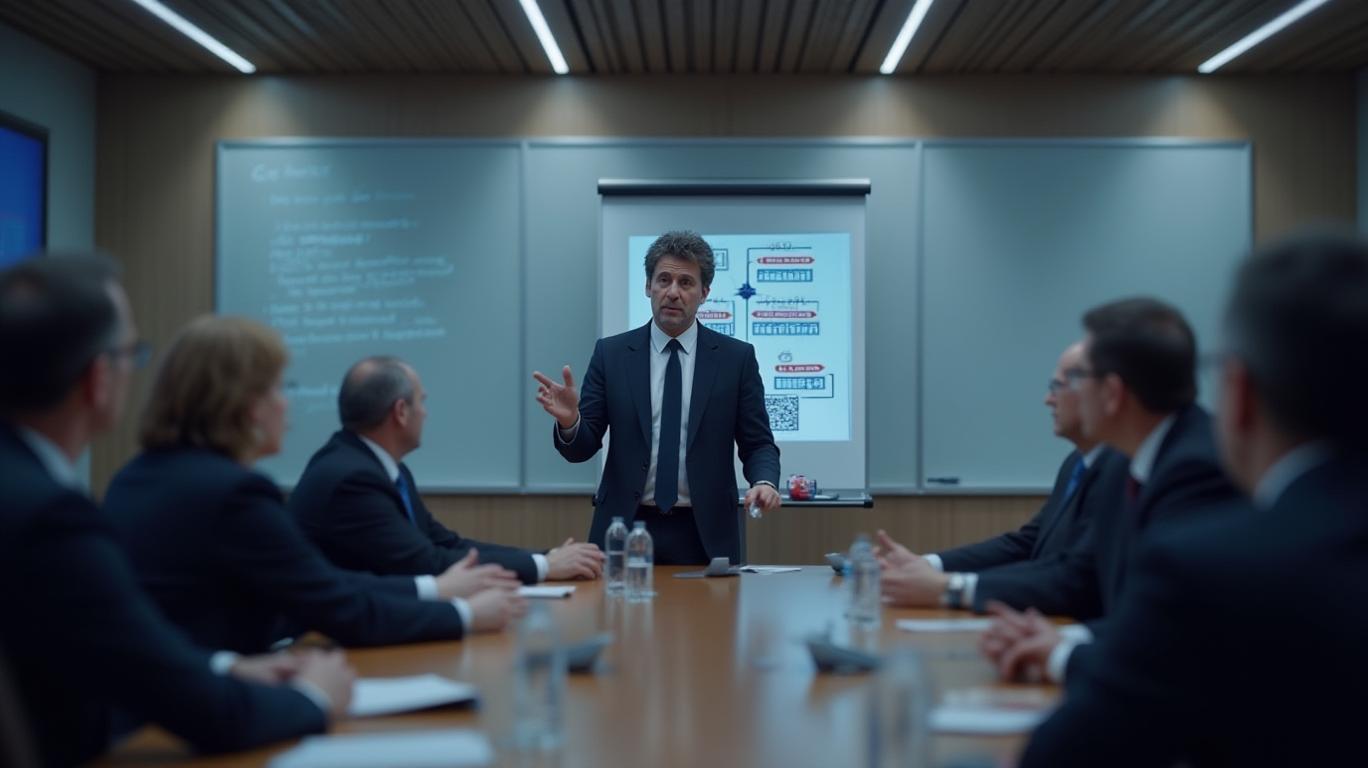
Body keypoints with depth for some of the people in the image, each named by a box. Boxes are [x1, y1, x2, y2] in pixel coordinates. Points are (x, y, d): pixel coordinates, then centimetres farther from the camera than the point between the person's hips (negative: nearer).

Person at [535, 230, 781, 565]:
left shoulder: (736, 357, 2)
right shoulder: (611, 353, 3)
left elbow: (758, 444, 2)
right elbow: (582, 447, 1)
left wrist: (765, 482, -20)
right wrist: (569, 420, -22)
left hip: (705, 533, 0)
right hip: (626, 529, 0)